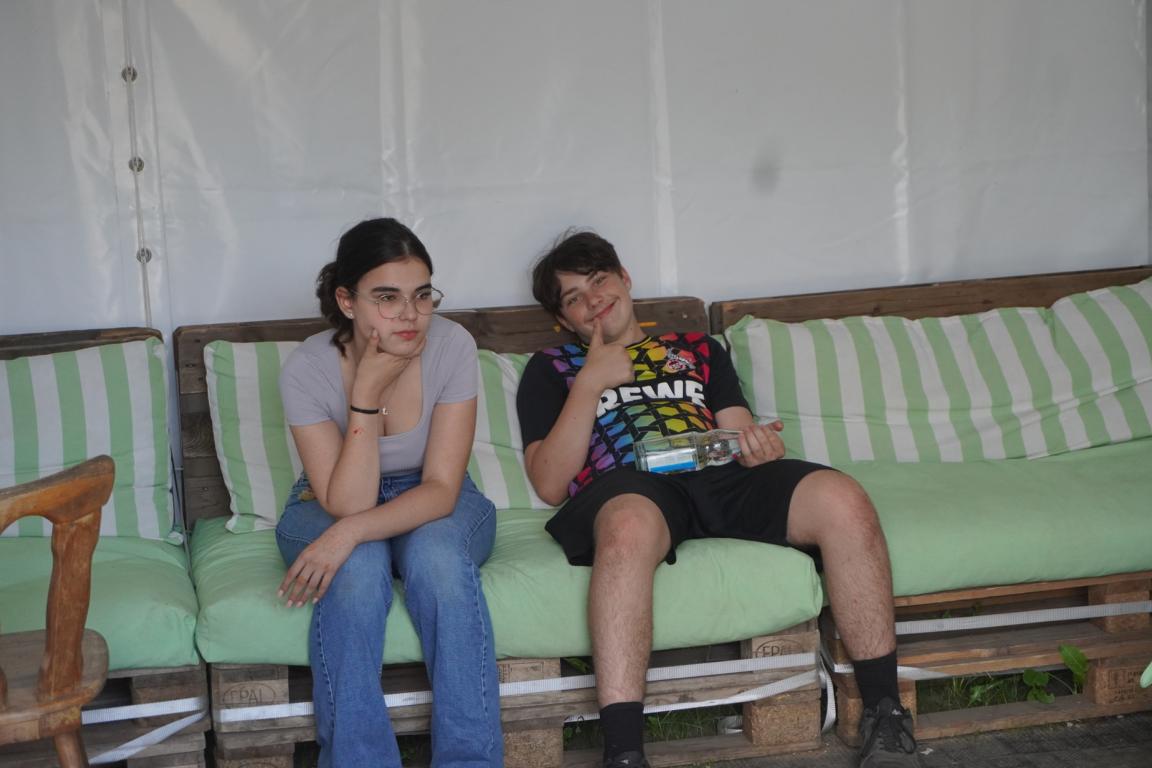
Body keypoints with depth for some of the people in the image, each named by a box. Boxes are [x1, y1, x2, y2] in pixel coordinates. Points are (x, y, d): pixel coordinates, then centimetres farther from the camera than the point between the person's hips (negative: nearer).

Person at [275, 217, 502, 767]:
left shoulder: (452, 346, -21)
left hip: (430, 505, 1)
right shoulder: (307, 368, -22)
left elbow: (441, 490, -22)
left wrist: (351, 532, -37)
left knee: (436, 554, -33)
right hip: (332, 506, 0)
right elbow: (346, 505, -25)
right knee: (357, 568, -34)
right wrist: (368, 392, -33)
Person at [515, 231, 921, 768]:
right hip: (628, 485, -3)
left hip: (720, 478, 3)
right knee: (629, 528, -43)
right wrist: (591, 382, 3)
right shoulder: (551, 369, 25)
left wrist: (759, 447, -2)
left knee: (844, 501, -28)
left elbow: (740, 434, 23)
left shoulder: (697, 350, 34)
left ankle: (884, 717, -21)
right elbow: (549, 484, 10)